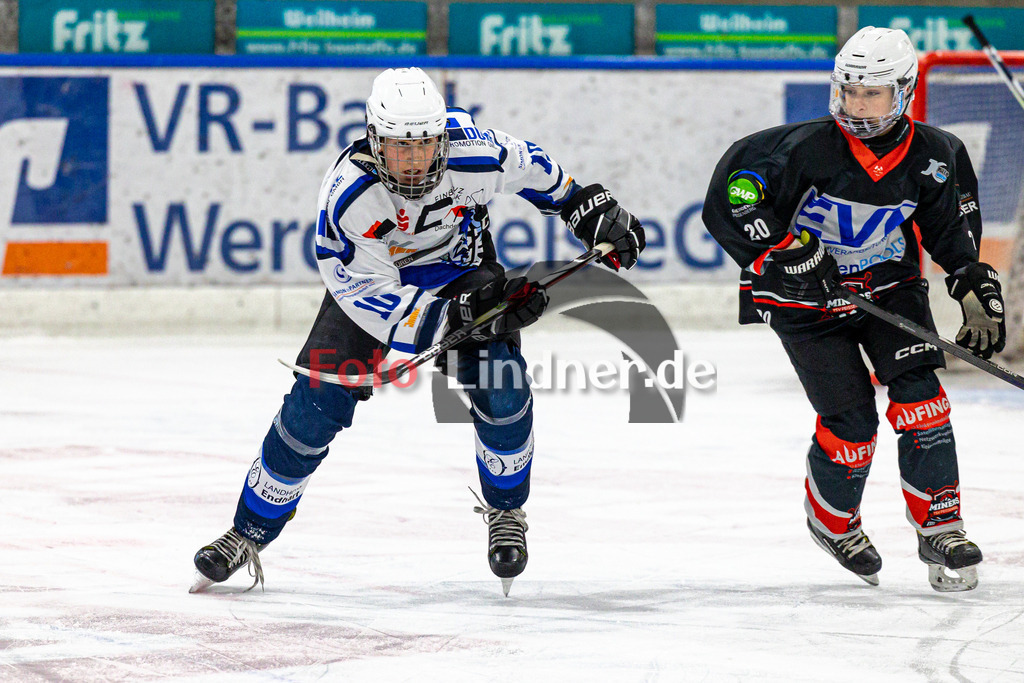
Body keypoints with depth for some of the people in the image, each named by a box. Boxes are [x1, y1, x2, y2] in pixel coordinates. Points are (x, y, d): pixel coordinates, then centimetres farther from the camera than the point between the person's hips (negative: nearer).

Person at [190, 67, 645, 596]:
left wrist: (594, 210, 4)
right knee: (315, 405, -12)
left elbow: (532, 171, -5)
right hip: (374, 278, -2)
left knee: (502, 391, -18)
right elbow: (380, 308, -31)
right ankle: (249, 533, 4)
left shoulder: (476, 152, -31)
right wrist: (460, 316, -41)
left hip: (460, 266, 2)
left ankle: (505, 510, 9)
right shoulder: (346, 200, -35)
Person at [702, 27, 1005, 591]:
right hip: (804, 298, -3)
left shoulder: (930, 156, -11)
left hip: (890, 286, 3)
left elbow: (952, 226, 7)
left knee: (918, 395, -15)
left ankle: (940, 529, -4)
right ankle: (831, 520, 21)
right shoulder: (807, 148, -24)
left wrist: (976, 288, 2)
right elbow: (731, 196, -23)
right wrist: (784, 253, -29)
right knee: (851, 423, -8)